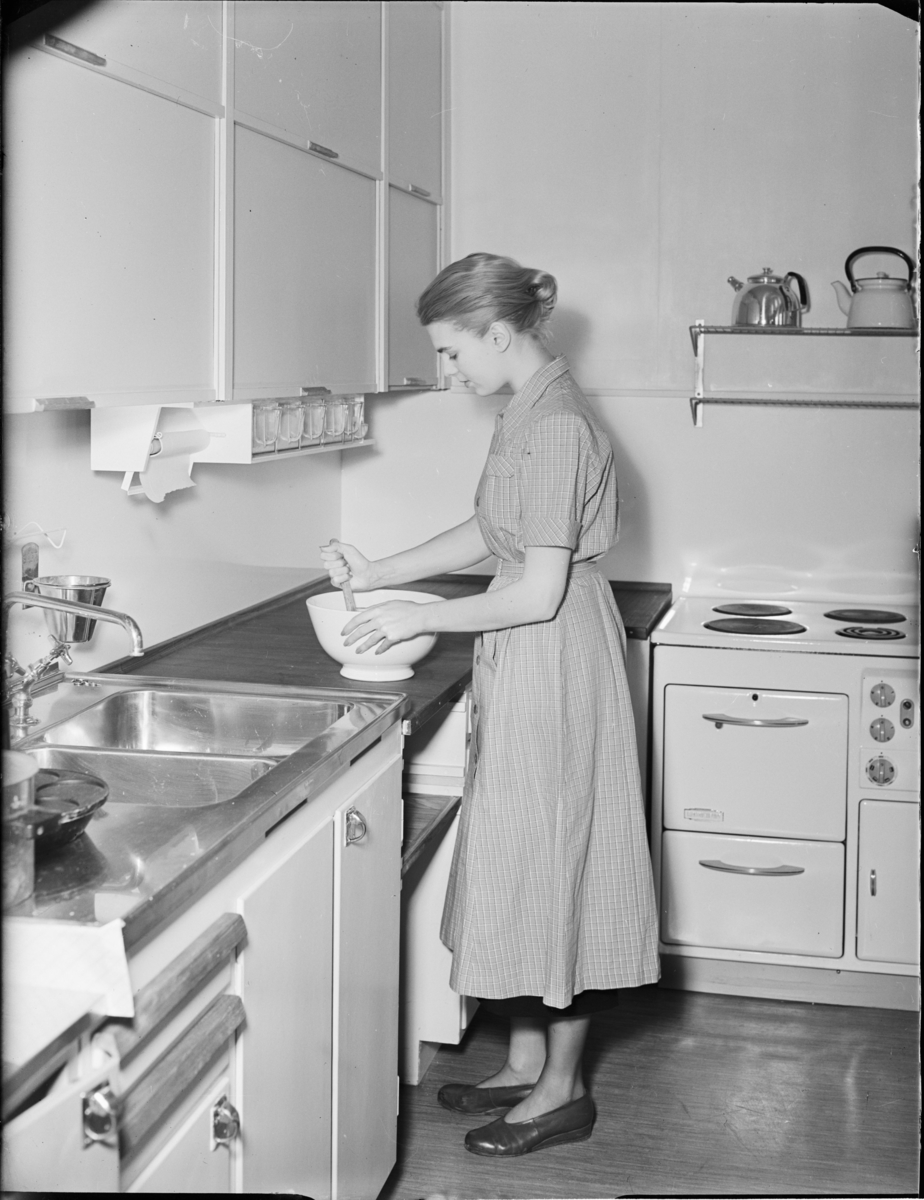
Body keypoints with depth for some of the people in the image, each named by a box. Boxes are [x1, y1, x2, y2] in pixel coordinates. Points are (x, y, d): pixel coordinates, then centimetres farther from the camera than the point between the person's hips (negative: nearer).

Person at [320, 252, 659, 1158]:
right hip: (524, 668, 10)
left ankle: (561, 1090, 18)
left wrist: (419, 618, -13)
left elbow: (539, 594, -22)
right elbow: (488, 534, 18)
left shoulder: (555, 426, -21)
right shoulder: (531, 411, 9)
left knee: (552, 856, 2)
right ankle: (526, 1063, 30)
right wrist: (381, 574, 12)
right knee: (526, 859, 16)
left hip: (553, 663, -10)